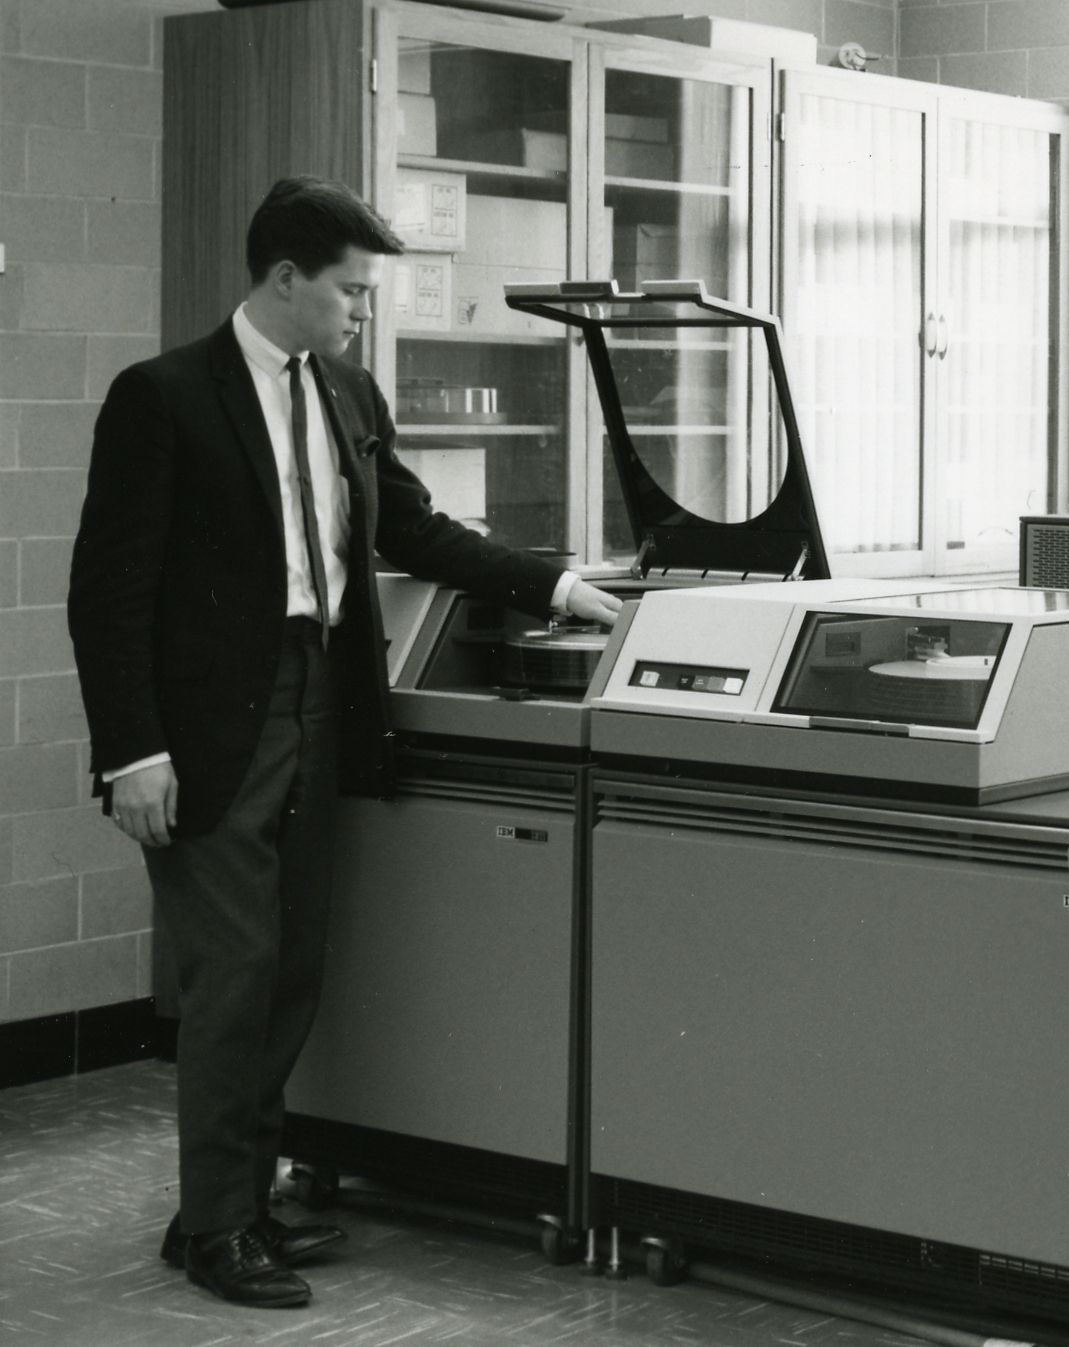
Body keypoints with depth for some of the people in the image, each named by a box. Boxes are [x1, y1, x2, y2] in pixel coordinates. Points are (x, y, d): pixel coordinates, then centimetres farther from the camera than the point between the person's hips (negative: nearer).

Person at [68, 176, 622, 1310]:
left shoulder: (350, 397, 10)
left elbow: (411, 529, 21)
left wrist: (553, 586, 14)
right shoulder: (162, 398, -10)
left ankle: (247, 1202, 23)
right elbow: (108, 587, -11)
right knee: (233, 973, -4)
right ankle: (211, 1227, 9)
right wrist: (132, 752, -16)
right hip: (214, 734, -7)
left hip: (316, 716, 7)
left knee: (293, 974, 11)